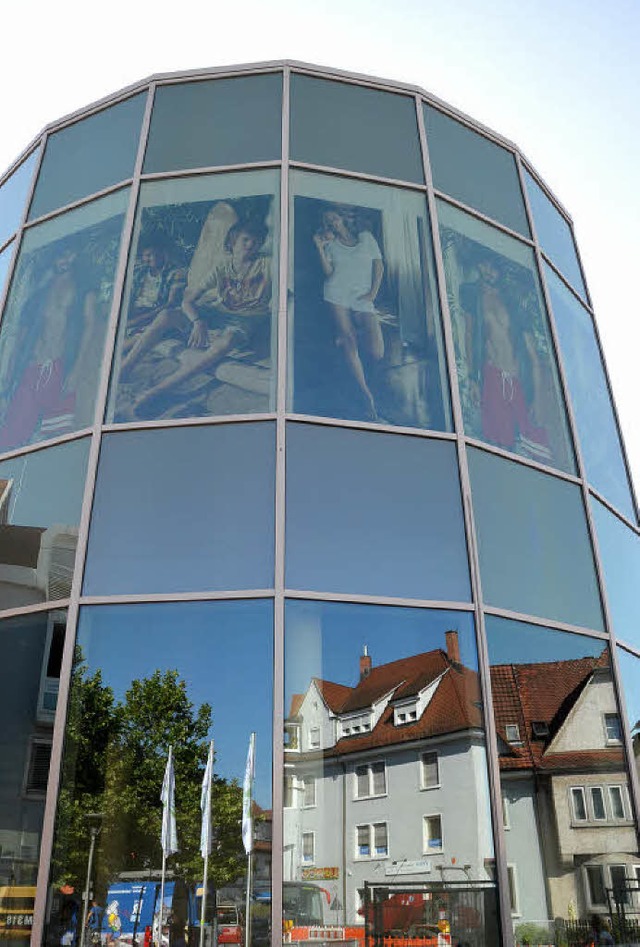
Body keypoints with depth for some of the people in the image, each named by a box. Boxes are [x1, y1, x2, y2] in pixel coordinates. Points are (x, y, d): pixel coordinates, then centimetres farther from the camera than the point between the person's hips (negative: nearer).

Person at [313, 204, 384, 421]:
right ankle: (367, 396, -4)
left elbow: (379, 266, 8)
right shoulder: (330, 244, 14)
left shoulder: (366, 237, 12)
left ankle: (355, 331, 19)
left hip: (363, 299, -1)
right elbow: (328, 272, 3)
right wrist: (320, 248, -5)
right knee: (349, 348, -12)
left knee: (376, 353, -14)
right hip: (338, 295, 1)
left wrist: (373, 293, -3)